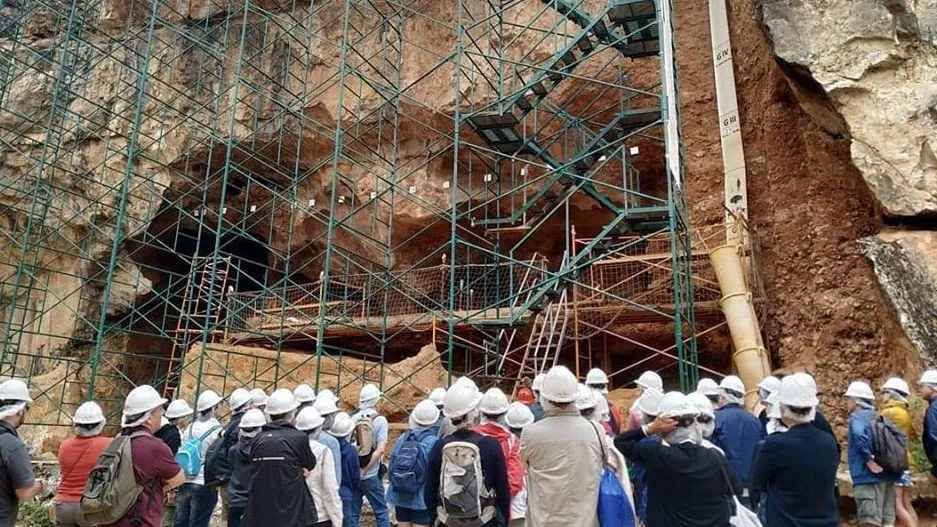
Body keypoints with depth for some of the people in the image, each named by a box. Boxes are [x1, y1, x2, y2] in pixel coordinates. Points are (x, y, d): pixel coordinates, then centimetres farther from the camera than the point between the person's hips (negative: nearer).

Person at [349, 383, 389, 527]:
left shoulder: (352, 419, 3)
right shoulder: (380, 420, -8)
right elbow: (380, 449, -17)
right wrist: (365, 469, -12)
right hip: (370, 476, -4)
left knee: (352, 513, 12)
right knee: (381, 512, 9)